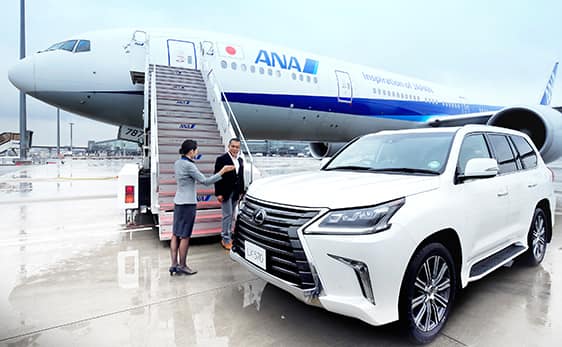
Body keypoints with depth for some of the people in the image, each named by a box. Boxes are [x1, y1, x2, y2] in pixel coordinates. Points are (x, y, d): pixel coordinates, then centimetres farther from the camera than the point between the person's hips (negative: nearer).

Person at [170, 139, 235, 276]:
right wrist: (222, 171, -14)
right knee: (184, 236, 1)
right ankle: (182, 266, 11)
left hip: (178, 202, 9)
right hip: (188, 203, -9)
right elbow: (205, 181, -18)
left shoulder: (177, 163, 9)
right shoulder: (189, 165, -18)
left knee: (176, 235, 10)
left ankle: (174, 264, 16)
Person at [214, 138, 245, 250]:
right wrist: (218, 193, -16)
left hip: (235, 193, 6)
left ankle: (228, 236, 25)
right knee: (227, 215, -4)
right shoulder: (221, 159, -10)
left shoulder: (240, 160, 11)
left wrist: (241, 191, 10)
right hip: (225, 193, -6)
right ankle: (226, 240, 5)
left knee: (230, 216, 14)